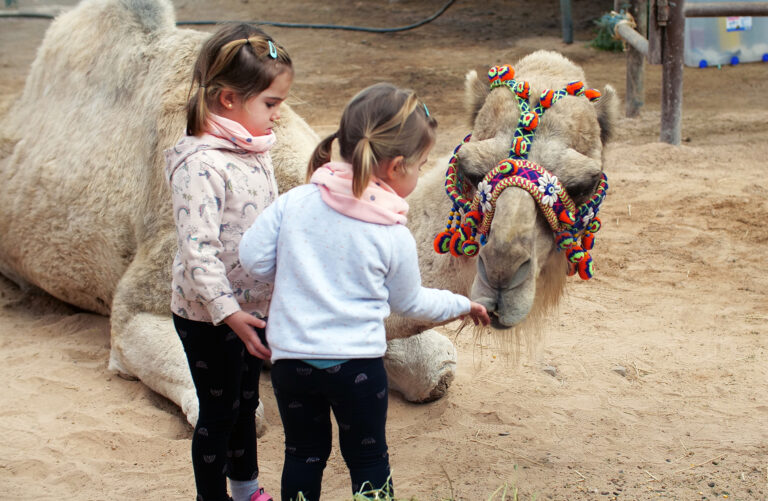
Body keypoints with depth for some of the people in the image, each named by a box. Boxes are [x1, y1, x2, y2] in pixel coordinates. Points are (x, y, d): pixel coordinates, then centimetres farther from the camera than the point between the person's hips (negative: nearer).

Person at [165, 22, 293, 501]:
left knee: (246, 400, 24)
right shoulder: (200, 166, -25)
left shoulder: (255, 150, 4)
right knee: (218, 413, 6)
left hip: (251, 308, 9)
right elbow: (198, 250, -28)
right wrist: (229, 314, -31)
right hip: (209, 318, -9)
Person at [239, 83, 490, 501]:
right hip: (357, 360, -2)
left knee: (303, 453, 17)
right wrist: (461, 305, 24)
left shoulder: (295, 201, -4)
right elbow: (410, 302, 7)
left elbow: (253, 256, -2)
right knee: (368, 458, 14)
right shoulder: (395, 237, -7)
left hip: (290, 356, 2)